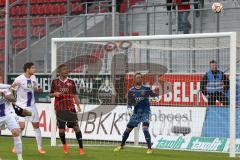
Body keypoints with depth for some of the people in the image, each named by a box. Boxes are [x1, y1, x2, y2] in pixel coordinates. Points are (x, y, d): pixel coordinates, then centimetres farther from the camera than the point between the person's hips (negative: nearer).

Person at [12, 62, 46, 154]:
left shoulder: (33, 78, 2)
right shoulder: (19, 79, -17)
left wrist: (39, 89, -6)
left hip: (31, 105, 6)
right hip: (21, 106, -6)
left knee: (36, 126, 8)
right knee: (21, 126, -14)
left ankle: (40, 147, 17)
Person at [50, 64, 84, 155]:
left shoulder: (71, 82, 8)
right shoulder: (55, 82, 5)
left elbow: (75, 95, 9)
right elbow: (51, 94, 10)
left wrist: (78, 105, -3)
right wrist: (54, 94, -12)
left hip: (70, 108, 1)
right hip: (60, 109, 0)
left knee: (76, 127, -6)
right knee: (61, 128, 1)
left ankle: (81, 148, -2)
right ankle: (64, 145, 27)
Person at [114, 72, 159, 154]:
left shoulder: (146, 89, -5)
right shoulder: (131, 91, 1)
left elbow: (153, 94, -17)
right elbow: (129, 103, 3)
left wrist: (155, 93, -40)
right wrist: (129, 110, -16)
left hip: (145, 112, -3)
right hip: (136, 113, 3)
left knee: (145, 128, -21)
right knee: (128, 129, 8)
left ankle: (149, 148, -15)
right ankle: (121, 145, 29)